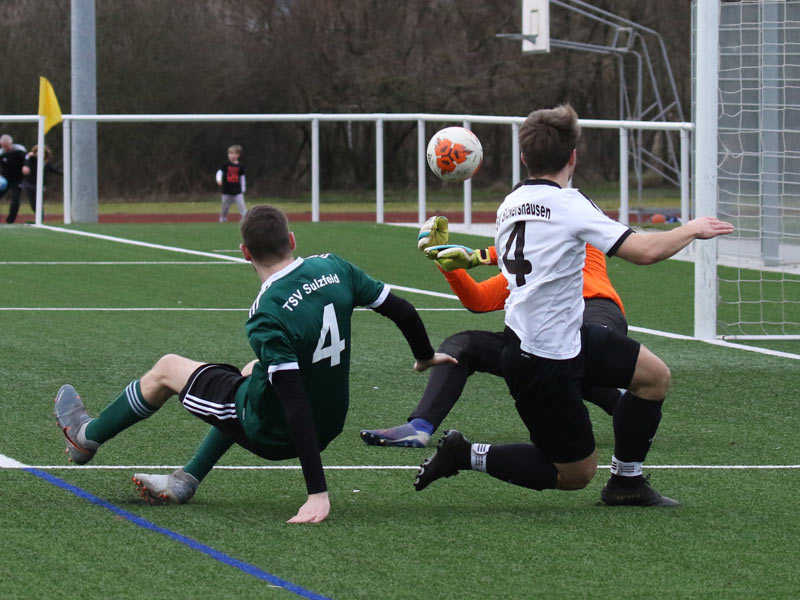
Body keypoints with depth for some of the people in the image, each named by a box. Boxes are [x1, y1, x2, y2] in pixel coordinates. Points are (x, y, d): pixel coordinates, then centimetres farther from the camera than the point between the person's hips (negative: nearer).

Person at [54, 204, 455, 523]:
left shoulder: (267, 317, -28)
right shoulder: (333, 268, -10)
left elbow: (297, 405, -30)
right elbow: (401, 310, -1)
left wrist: (317, 493, -29)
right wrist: (425, 357, 21)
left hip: (271, 433, -6)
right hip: (331, 425, 6)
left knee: (167, 369, 13)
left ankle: (86, 437, 36)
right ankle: (188, 480, 38)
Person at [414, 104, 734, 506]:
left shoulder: (509, 205, 6)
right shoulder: (568, 205, -20)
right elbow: (646, 251, -24)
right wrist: (692, 230, -6)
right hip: (544, 364, -9)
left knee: (654, 375, 13)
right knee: (576, 474, 5)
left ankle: (627, 483, 21)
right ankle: (466, 456, 6)